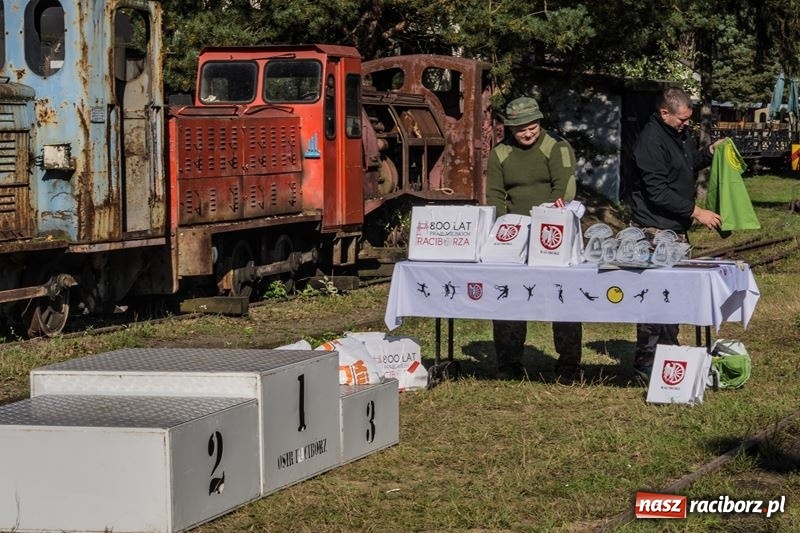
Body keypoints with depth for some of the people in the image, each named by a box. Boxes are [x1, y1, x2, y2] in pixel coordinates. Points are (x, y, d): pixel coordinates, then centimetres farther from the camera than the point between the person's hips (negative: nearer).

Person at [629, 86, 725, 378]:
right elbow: (658, 193, -22)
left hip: (676, 228, 10)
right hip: (655, 230, -10)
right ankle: (646, 362, -4)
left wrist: (709, 152, 9)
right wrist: (696, 212, -19)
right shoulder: (651, 141, -19)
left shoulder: (680, 134, 11)